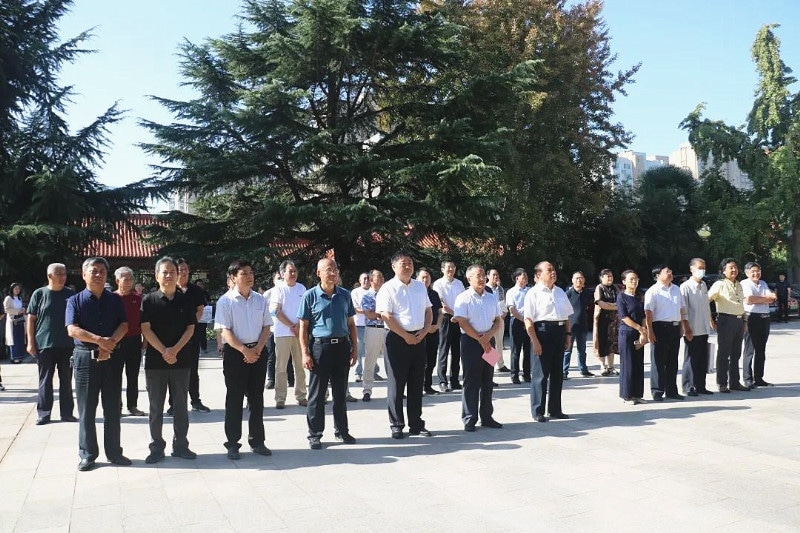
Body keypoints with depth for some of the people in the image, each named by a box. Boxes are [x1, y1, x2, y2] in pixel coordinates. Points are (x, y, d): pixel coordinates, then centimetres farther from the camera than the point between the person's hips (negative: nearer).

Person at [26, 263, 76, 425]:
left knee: (66, 380, 8)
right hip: (44, 345, -2)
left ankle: (67, 412, 15)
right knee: (45, 381, 5)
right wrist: (30, 342, -4)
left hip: (67, 345, 2)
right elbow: (31, 319, 2)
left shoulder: (70, 294, 6)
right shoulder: (39, 294, 0)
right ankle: (43, 413, 13)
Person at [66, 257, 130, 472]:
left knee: (113, 408, 7)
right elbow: (72, 330, -9)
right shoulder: (75, 301, 3)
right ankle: (87, 454, 13)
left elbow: (124, 325, 0)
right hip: (85, 358, -2)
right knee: (86, 409, 4)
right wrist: (100, 340, -20)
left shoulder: (115, 300, 9)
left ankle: (114, 451, 16)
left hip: (111, 358, 2)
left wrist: (109, 344, -16)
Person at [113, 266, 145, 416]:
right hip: (116, 341, -2)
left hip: (134, 341, 2)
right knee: (116, 375, 5)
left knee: (133, 375, 9)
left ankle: (132, 405, 17)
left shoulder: (138, 298, 6)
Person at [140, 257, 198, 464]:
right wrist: (164, 351, -15)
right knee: (156, 406, 6)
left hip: (181, 359, 1)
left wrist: (175, 350, -13)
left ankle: (180, 445, 18)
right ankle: (157, 447, 15)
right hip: (155, 360, -1)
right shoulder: (149, 301, 0)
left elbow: (190, 328, 1)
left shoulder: (186, 301, 4)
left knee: (181, 404, 8)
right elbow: (146, 329, -6)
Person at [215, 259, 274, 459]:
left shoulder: (260, 300, 6)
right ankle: (232, 444, 13)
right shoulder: (226, 301, -6)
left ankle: (257, 441, 22)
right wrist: (244, 350, -18)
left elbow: (266, 327, 7)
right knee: (234, 399, 3)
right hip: (235, 352, -4)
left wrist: (258, 349, -8)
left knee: (257, 398, 11)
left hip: (258, 351, 4)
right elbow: (225, 331, -10)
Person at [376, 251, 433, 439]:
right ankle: (396, 425, 12)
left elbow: (428, 310, 16)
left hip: (419, 338, 6)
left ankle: (416, 424, 22)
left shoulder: (420, 286, 12)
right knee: (396, 384, 1)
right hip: (397, 339, -6)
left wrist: (424, 331, -1)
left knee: (416, 383, 12)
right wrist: (406, 336, -14)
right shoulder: (388, 288, -7)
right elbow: (386, 316, -14)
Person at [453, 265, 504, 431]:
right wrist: (480, 339, -12)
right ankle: (469, 419, 5)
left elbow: (499, 321, 10)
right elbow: (462, 323, -12)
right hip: (471, 341, -5)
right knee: (471, 381, -2)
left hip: (489, 341, 5)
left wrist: (488, 336, -8)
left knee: (487, 380, 10)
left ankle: (486, 417, 20)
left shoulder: (492, 298, 11)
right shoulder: (463, 298, -5)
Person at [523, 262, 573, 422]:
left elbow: (567, 315, 19)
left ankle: (555, 409, 25)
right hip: (542, 331, -7)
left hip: (559, 332, 7)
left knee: (557, 373, 13)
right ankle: (537, 411, 10)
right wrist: (535, 341, -17)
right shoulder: (534, 293, -7)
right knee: (540, 374, -1)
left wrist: (568, 334, 11)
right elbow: (528, 320, -12)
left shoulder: (560, 292, 16)